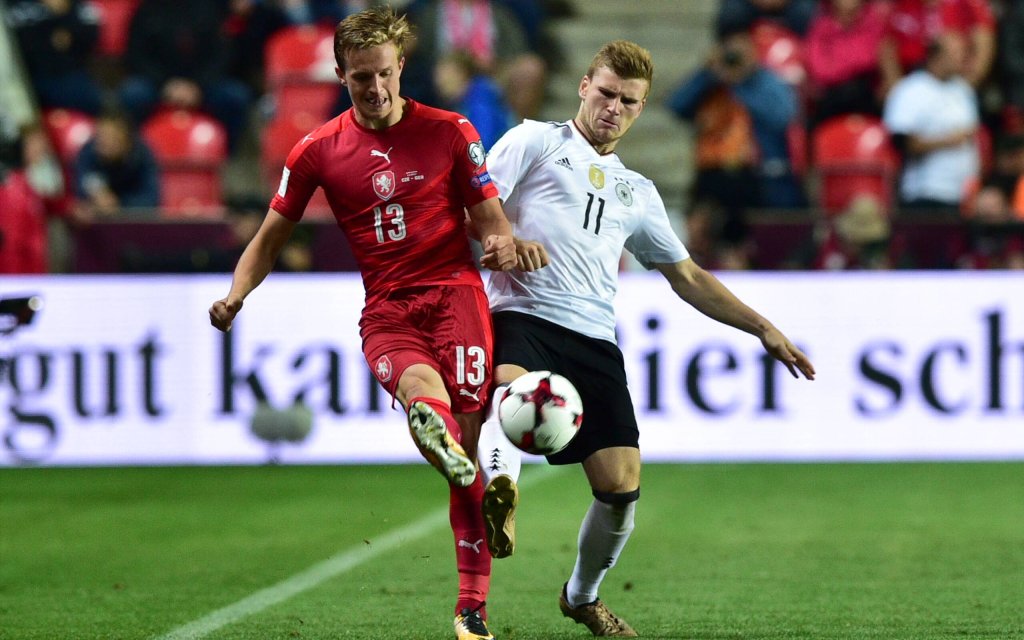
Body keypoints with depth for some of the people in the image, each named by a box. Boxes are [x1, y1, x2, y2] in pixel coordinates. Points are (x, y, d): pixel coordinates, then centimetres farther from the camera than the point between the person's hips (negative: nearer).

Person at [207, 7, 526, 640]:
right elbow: (272, 237, 16)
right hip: (386, 309, 1)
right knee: (420, 384, -35)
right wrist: (235, 296, -1)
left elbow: (490, 217, 13)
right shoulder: (318, 152, 9)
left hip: (454, 290, -1)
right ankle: (442, 442, -72)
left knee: (465, 440, -12)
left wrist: (502, 242, -11)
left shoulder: (450, 132, 7)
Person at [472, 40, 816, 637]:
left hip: (595, 341, 4)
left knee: (622, 484, -5)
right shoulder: (535, 141, 14)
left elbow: (688, 278, 33)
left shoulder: (638, 193, 28)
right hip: (523, 315, -4)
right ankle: (501, 489, -67)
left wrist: (764, 328, 27)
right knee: (510, 388, -39)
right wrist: (505, 239, -18)